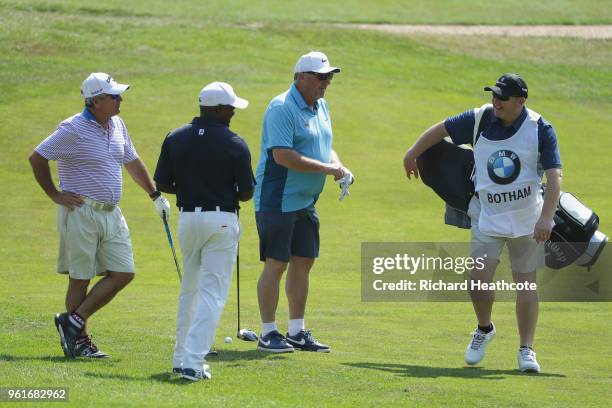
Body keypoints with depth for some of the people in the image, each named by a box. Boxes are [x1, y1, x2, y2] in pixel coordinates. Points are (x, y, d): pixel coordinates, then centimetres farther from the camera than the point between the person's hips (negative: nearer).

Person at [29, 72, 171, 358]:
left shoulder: (117, 125, 11)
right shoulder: (74, 129, -13)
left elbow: (132, 162, 24)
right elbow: (37, 158, -11)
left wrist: (156, 196, 25)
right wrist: (54, 195, -9)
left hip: (111, 214, 8)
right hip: (80, 213, -8)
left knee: (123, 273, 1)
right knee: (80, 278, -1)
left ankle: (74, 322, 8)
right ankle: (79, 339, 9)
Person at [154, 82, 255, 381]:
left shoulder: (175, 139, 1)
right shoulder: (235, 145, -9)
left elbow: (162, 184, 3)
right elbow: (246, 193, -5)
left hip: (187, 217, 5)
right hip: (222, 219, -4)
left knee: (189, 290, 21)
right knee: (212, 294, -4)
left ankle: (181, 357, 25)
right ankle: (193, 362, -14)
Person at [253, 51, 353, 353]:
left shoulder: (321, 107, 13)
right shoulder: (282, 108, -16)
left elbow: (326, 146, 24)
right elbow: (282, 155, -24)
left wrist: (338, 165, 1)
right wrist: (327, 168, -20)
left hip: (306, 202, 9)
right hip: (278, 201, -9)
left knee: (303, 263, 11)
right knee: (276, 264, -5)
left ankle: (297, 332, 19)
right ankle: (268, 334, 1)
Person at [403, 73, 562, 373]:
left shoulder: (540, 129, -11)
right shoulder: (479, 120, -6)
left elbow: (555, 176, -15)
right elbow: (441, 130, 11)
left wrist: (546, 218, -25)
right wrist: (412, 155, 21)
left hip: (527, 218, -1)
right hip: (487, 215, 1)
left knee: (526, 281, 2)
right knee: (479, 277, -9)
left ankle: (526, 350, 12)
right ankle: (484, 330, 19)